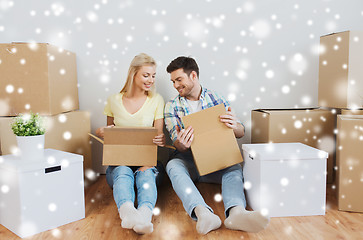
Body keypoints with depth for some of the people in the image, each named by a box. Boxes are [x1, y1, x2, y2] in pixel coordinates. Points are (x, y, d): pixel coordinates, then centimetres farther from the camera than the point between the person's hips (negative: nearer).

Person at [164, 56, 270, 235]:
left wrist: (234, 125, -23)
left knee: (234, 167, -30)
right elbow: (178, 144, -2)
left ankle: (236, 212, -56)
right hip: (188, 159, 0)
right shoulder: (172, 106, 6)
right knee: (173, 165, -33)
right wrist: (181, 144, -29)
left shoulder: (216, 99, 8)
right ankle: (203, 213, -55)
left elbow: (241, 133, 4)